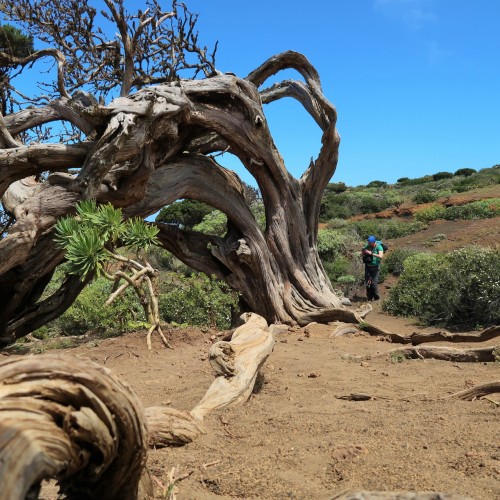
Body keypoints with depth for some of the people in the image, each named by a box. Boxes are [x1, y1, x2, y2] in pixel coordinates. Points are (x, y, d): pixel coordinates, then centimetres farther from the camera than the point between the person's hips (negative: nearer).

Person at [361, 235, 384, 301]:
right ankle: (369, 297, 16)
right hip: (368, 266, 4)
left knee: (374, 282, -9)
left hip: (375, 267, -4)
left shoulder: (379, 247, -15)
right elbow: (362, 254, 4)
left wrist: (372, 254, -33)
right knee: (367, 282, 4)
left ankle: (376, 297, 8)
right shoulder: (367, 246, -2)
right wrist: (363, 251, -19)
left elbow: (381, 256, -28)